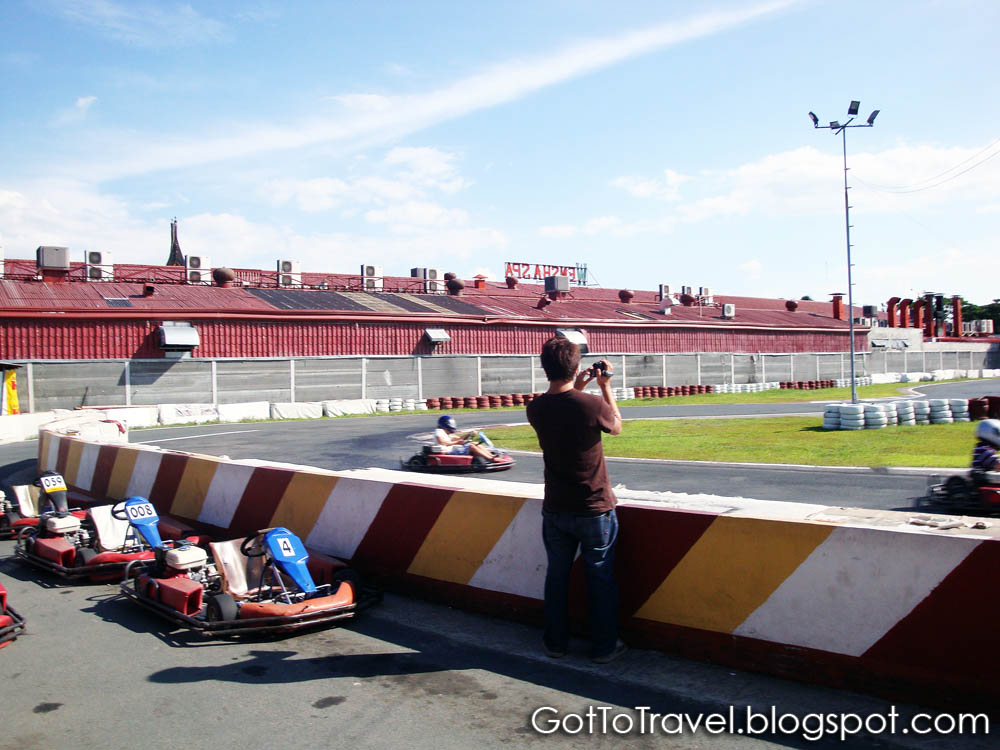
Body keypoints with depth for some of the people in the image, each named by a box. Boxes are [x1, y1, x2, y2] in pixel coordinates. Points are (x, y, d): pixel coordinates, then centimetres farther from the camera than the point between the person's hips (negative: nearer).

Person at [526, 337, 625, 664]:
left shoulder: (536, 408, -8)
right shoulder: (592, 404, -21)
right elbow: (616, 426, 2)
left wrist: (577, 388, 16)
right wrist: (605, 386, 8)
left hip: (555, 510, 4)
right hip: (595, 510, -3)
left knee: (556, 575, 16)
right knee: (601, 578, 11)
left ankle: (555, 642, 27)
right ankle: (603, 647, 22)